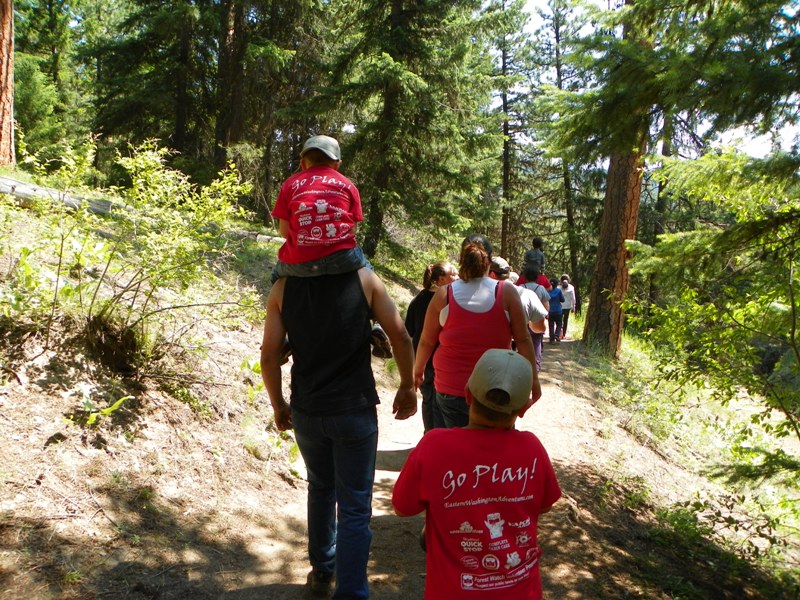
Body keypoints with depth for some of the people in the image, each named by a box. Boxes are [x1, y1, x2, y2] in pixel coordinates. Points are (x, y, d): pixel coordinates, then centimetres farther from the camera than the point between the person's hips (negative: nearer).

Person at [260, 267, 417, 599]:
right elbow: (401, 337, -6)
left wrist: (278, 404, 11)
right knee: (355, 508, 4)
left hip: (306, 411, 3)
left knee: (321, 488, 26)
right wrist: (407, 387, 7)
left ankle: (322, 571, 39)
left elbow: (269, 354, -2)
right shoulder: (364, 279, -6)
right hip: (355, 410, -3)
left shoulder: (283, 287, -3)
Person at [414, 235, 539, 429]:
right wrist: (533, 379, 6)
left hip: (450, 390, 1)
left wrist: (417, 370, 22)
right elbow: (523, 340, -3)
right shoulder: (506, 293, -5)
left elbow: (426, 341, 5)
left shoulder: (444, 295, -3)